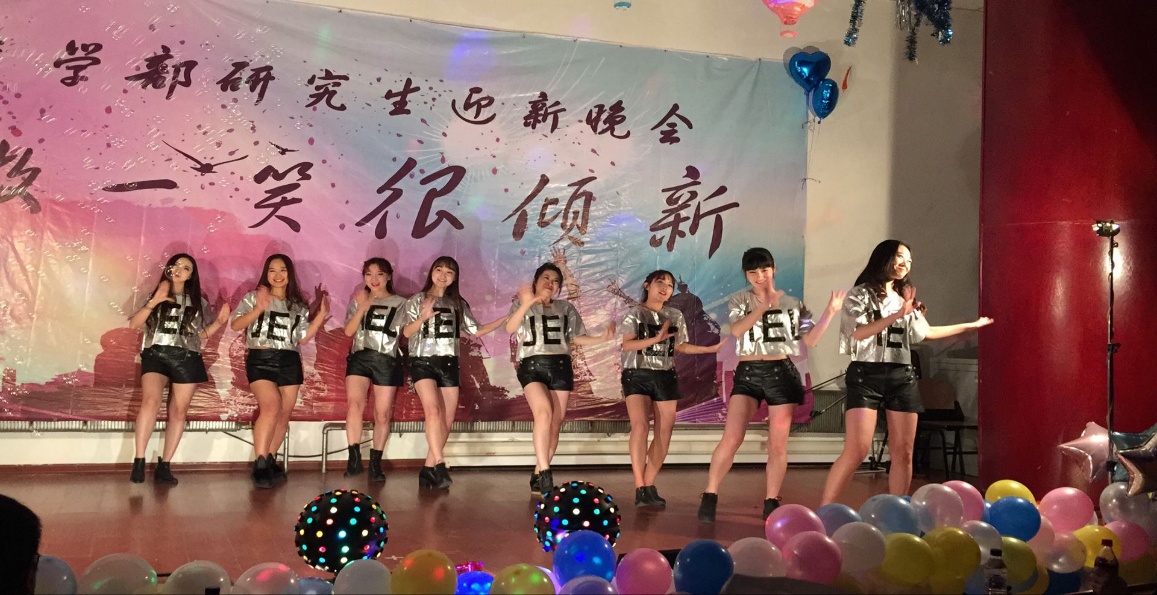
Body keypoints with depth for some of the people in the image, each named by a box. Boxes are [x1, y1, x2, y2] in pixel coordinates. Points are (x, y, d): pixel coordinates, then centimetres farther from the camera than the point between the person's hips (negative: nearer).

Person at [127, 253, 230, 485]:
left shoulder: (197, 302, 14)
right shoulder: (155, 295, 11)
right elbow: (133, 325, 1)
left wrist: (219, 321, 2)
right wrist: (154, 302, -9)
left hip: (186, 359, 2)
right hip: (155, 355, -2)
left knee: (178, 412, 0)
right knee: (151, 401, -25)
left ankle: (164, 466, 7)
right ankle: (138, 462, -24)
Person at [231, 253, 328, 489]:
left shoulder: (298, 305, 15)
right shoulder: (254, 297, 5)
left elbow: (303, 338, 12)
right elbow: (235, 325, -6)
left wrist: (321, 314, 5)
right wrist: (259, 309, -20)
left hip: (289, 362, 5)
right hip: (260, 359, -4)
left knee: (284, 415, 5)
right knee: (271, 407, -23)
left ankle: (270, 461, 18)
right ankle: (260, 464, -20)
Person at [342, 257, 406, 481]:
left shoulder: (400, 303, 6)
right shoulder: (358, 300, 11)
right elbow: (348, 331, -2)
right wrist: (362, 308, -13)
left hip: (387, 360, -1)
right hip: (360, 357, 1)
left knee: (382, 414, 2)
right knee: (354, 403, -20)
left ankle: (375, 463, 12)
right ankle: (354, 457, -17)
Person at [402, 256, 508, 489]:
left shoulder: (459, 304, 14)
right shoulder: (417, 300, 3)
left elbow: (476, 331, 13)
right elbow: (407, 332, -6)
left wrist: (507, 317, 5)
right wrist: (424, 317, -25)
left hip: (449, 363, 5)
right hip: (423, 362, -5)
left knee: (447, 421, 0)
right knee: (433, 411, -23)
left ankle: (428, 468, 8)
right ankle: (439, 466, -26)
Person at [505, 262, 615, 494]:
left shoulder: (566, 308, 18)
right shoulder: (522, 305, 8)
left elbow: (576, 338, 16)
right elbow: (510, 328, -10)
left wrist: (602, 338, 0)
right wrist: (527, 304, -25)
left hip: (560, 366, 4)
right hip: (532, 366, -4)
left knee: (555, 424, -1)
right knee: (543, 412, -26)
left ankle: (538, 474, 9)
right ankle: (544, 472, -27)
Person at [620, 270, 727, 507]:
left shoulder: (675, 316, 11)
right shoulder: (635, 313, -2)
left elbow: (680, 347, 15)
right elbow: (626, 345, -11)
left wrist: (711, 348, 9)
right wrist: (656, 338, -21)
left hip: (665, 377, 5)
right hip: (637, 375, -5)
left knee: (665, 431, 0)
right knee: (640, 426, -19)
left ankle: (649, 485, 8)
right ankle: (639, 487, -17)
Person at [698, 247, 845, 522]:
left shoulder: (792, 303, 8)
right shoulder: (739, 301, 4)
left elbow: (810, 340, 4)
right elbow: (736, 330, -15)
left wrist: (830, 312, -8)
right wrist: (764, 306, -26)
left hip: (782, 373, 2)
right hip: (748, 373, -1)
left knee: (778, 444, 4)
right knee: (731, 438, -12)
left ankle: (771, 502, 14)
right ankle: (709, 496, -3)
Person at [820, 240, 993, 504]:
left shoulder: (905, 298, 17)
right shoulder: (861, 294, 0)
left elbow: (926, 333, 27)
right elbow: (858, 333, -15)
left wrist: (971, 325, 33)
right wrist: (897, 315, -22)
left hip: (902, 377, 6)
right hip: (867, 376, -6)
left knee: (903, 453, 3)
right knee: (856, 451, -13)